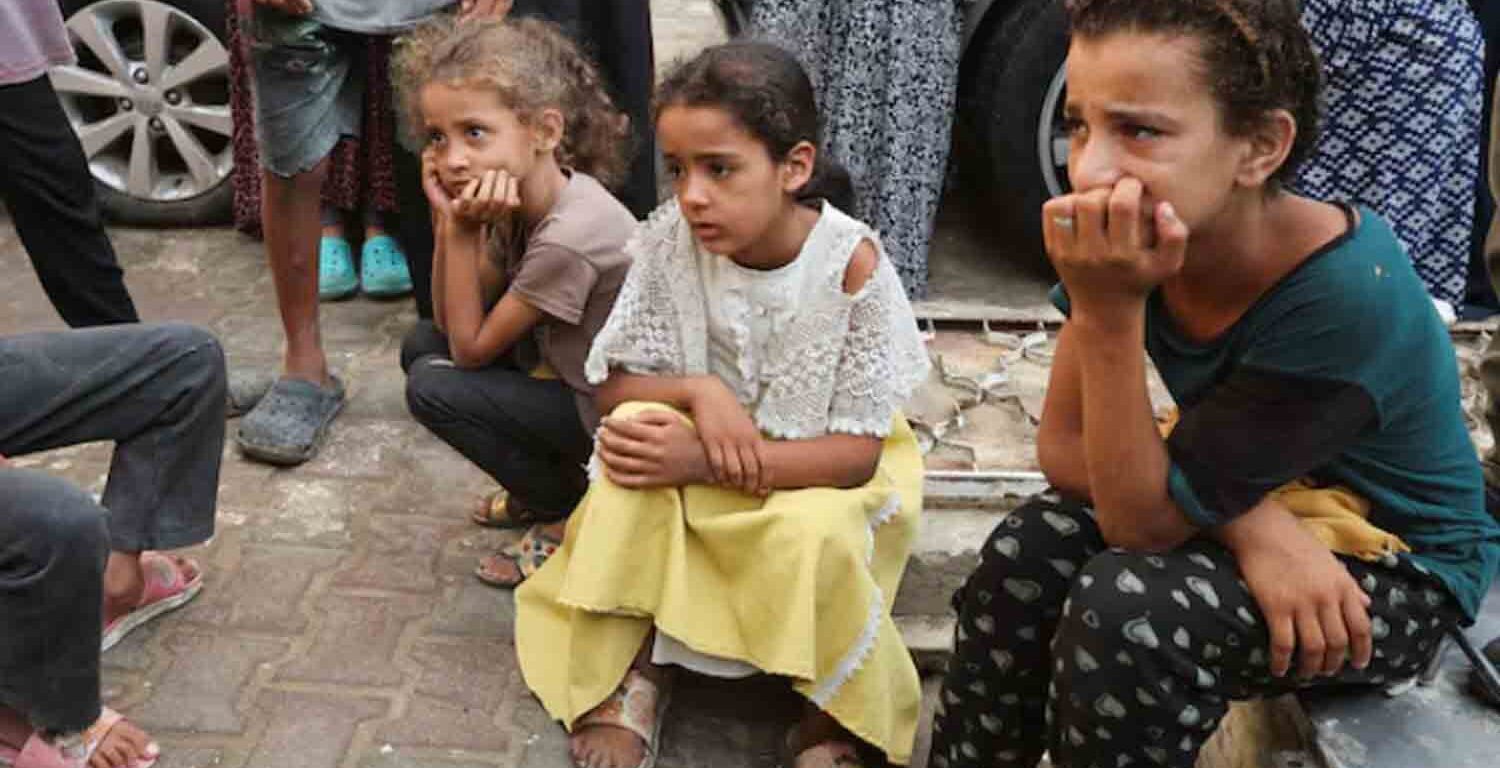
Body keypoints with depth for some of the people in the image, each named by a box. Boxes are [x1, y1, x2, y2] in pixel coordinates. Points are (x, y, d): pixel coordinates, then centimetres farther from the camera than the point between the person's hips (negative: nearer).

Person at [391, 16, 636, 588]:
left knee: (432, 387, -13)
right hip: (568, 370, 9)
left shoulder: (570, 236, -31)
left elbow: (471, 348, -18)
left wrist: (462, 230, -23)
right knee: (422, 344, 8)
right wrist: (447, 220, -12)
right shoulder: (519, 196, -6)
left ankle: (573, 513, 4)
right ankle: (544, 486, 17)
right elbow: (451, 322, 2)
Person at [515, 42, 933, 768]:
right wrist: (696, 391, -30)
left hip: (820, 473, -2)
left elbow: (856, 453, -23)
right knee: (634, 441, -28)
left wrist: (704, 461, -33)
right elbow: (615, 386, -8)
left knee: (812, 536, -34)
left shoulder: (853, 265, -25)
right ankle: (633, 670, -9)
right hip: (698, 455, 3)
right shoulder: (669, 241, -17)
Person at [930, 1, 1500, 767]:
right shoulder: (1143, 236, -18)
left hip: (1403, 570, -5)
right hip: (1248, 508, 5)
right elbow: (1063, 448, -13)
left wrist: (1108, 309, -38)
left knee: (1126, 609, -29)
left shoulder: (1348, 293, -33)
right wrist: (1252, 527, -26)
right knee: (1029, 550, -20)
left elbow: (1144, 520, -28)